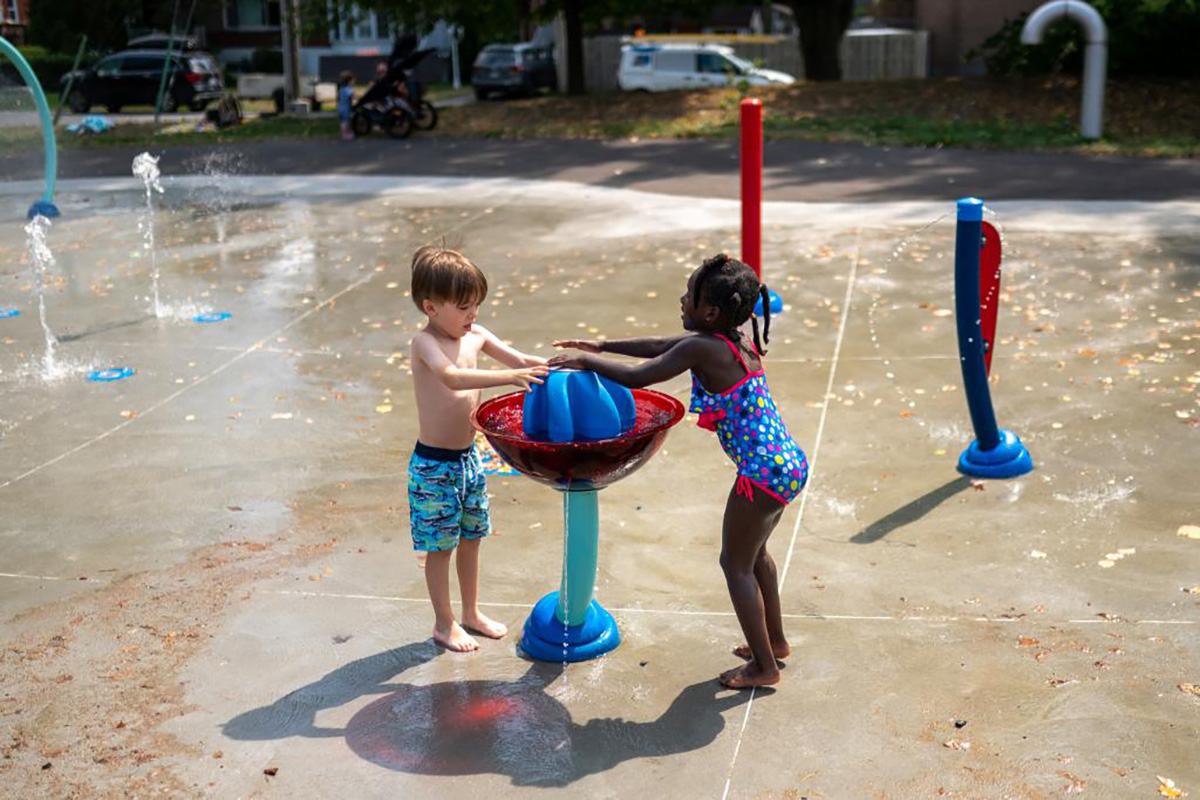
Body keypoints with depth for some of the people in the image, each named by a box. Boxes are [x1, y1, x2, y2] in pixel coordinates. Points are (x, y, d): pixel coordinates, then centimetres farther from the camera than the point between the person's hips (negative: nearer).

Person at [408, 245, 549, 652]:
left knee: (470, 538, 19)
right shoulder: (425, 342, -19)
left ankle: (471, 612, 36)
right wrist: (510, 377, -46)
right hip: (434, 465, -7)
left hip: (468, 457, 7)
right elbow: (452, 377, -37)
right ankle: (444, 624, 23)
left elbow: (519, 359, 4)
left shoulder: (475, 335, 1)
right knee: (440, 545, 7)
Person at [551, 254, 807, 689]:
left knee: (735, 564, 9)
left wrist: (586, 361, -1)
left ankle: (764, 666, 20)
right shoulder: (738, 341, 7)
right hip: (788, 462, 9)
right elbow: (660, 347, 18)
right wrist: (602, 346, 20)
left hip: (762, 474, -9)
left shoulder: (703, 348, -20)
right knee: (754, 554, 27)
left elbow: (638, 377, -15)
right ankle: (775, 640, 43)